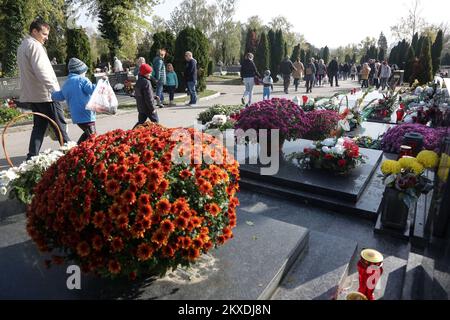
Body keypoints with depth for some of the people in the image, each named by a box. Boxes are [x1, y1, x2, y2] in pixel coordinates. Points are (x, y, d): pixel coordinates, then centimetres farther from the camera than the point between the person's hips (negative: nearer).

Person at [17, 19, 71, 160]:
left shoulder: (22, 46, 20)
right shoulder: (35, 46, -11)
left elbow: (27, 71, 20)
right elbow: (41, 70, -22)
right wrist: (55, 89, -24)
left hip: (31, 94, 9)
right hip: (45, 94, -9)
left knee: (39, 126, 10)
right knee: (59, 125, -2)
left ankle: (32, 156, 8)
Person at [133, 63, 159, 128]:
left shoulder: (138, 81, 10)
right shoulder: (146, 82, -18)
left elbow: (136, 95, 18)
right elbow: (149, 97, -21)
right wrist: (152, 108, -16)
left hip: (141, 108, 8)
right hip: (148, 108, -8)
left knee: (141, 122, 14)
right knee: (155, 121, 5)